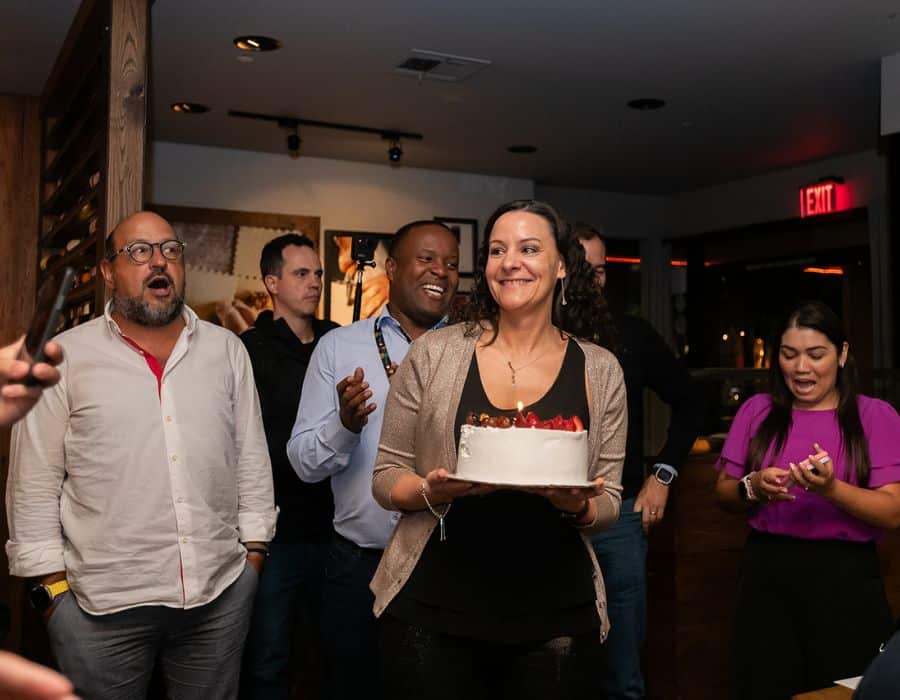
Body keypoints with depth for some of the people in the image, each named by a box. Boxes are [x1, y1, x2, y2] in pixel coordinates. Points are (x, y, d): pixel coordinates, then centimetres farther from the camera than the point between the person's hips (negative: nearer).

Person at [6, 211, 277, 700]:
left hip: (222, 592, 2)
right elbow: (34, 484, -1)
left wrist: (254, 550, 5)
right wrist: (52, 584, -3)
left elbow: (252, 459, 8)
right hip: (103, 603, -2)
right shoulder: (64, 357, -3)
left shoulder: (226, 350, 5)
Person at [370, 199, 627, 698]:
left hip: (555, 619, 1)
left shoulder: (599, 371, 0)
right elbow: (385, 478, 2)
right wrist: (433, 492, -18)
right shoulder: (434, 354, -3)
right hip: (432, 609, 0)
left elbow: (608, 506, 5)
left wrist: (577, 506, -16)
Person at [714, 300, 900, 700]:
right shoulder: (756, 411, 6)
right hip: (766, 574, 2)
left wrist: (831, 489, -23)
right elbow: (723, 494, 9)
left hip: (846, 578, -2)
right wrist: (753, 487, -13)